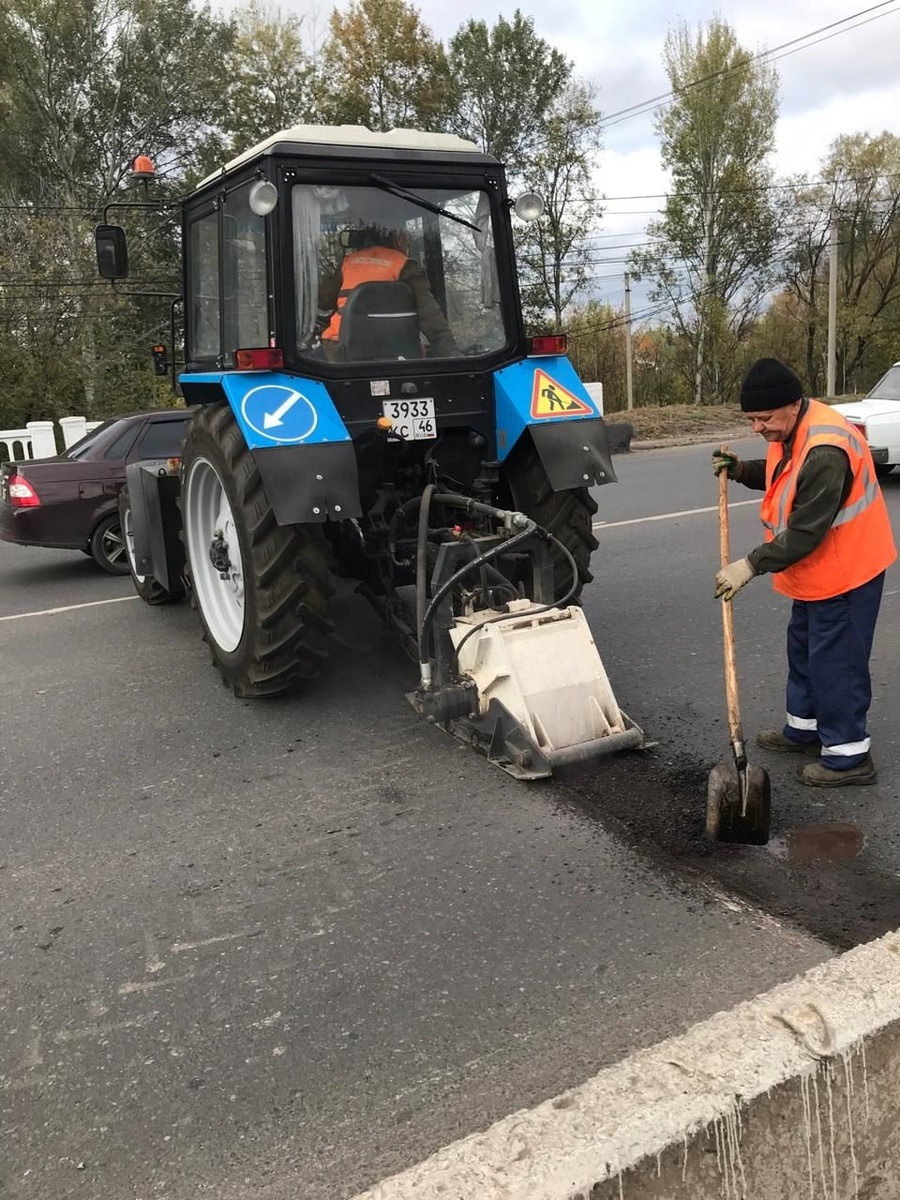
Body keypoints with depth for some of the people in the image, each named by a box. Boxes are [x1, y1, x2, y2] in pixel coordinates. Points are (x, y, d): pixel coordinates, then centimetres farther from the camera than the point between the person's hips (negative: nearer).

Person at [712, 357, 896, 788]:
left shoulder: (824, 451, -31)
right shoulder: (792, 429, 0)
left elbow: (806, 531, -30)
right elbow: (783, 477, 19)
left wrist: (751, 565, -26)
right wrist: (741, 470, 2)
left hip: (843, 572, -10)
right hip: (817, 571, 10)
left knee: (835, 661, -2)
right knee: (804, 649, 21)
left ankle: (848, 755, 12)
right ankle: (804, 727, 37)